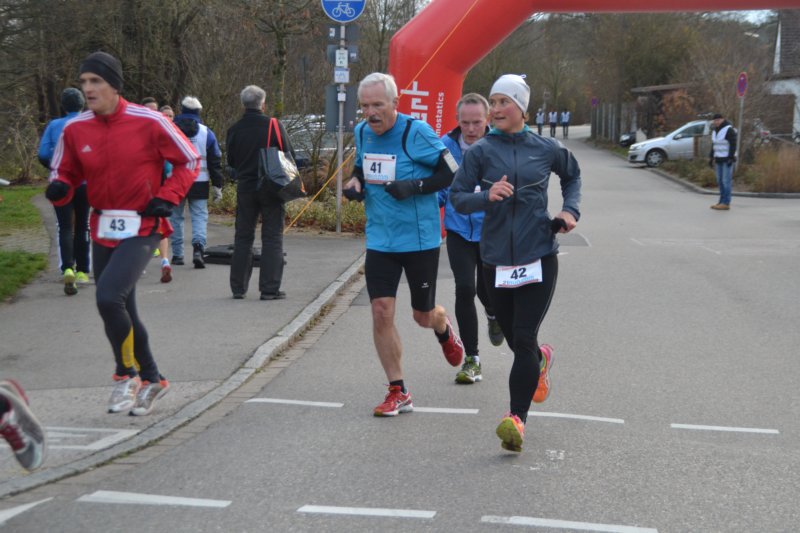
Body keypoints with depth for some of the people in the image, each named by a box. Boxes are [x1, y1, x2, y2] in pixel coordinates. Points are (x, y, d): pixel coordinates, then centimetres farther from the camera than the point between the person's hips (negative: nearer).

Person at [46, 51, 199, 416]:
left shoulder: (148, 122, -11)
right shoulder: (76, 130, 0)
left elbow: (189, 160, -1)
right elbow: (66, 173, 12)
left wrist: (167, 198, -11)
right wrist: (59, 188, -11)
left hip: (141, 228, -6)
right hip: (102, 231, 6)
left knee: (109, 297, -22)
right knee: (119, 308, 14)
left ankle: (127, 374, 1)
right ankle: (151, 379, 33)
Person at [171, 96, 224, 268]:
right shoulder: (206, 133, 2)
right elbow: (215, 162, 3)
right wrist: (217, 186, 7)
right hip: (199, 183, 0)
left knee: (176, 217, 10)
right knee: (200, 216, 2)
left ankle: (177, 254, 12)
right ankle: (198, 247, -21)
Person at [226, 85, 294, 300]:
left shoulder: (234, 130, 0)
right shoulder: (274, 126, -9)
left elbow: (231, 162, 10)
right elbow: (289, 155, -5)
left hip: (245, 188, 3)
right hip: (271, 188, -3)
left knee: (243, 238, 11)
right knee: (272, 238, 2)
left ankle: (238, 288, 12)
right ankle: (270, 288, 0)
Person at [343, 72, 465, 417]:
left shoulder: (416, 132, -15)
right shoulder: (362, 133, 3)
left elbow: (452, 173, -11)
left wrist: (414, 186, -24)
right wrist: (355, 181, -1)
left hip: (420, 239, -4)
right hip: (380, 240, 4)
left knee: (423, 316, 9)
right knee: (381, 311, -7)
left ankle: (444, 329, 49)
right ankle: (397, 392, 5)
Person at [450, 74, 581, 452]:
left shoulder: (545, 149, 3)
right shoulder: (480, 151, 0)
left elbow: (572, 175, 23)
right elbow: (457, 197, -3)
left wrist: (570, 209, 8)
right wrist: (486, 196, -22)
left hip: (539, 256, -1)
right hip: (497, 258, 2)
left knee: (524, 338, -10)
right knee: (515, 339, 13)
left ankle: (517, 417, -5)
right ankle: (540, 360, 49)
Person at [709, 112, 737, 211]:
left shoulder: (729, 129, -13)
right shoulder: (715, 130, 13)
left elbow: (733, 145, -16)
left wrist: (731, 158, -20)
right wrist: (711, 158, 17)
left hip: (727, 159, -8)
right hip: (719, 159, 8)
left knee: (726, 180, -9)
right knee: (720, 181, 9)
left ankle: (726, 203, -8)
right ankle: (722, 202, 14)